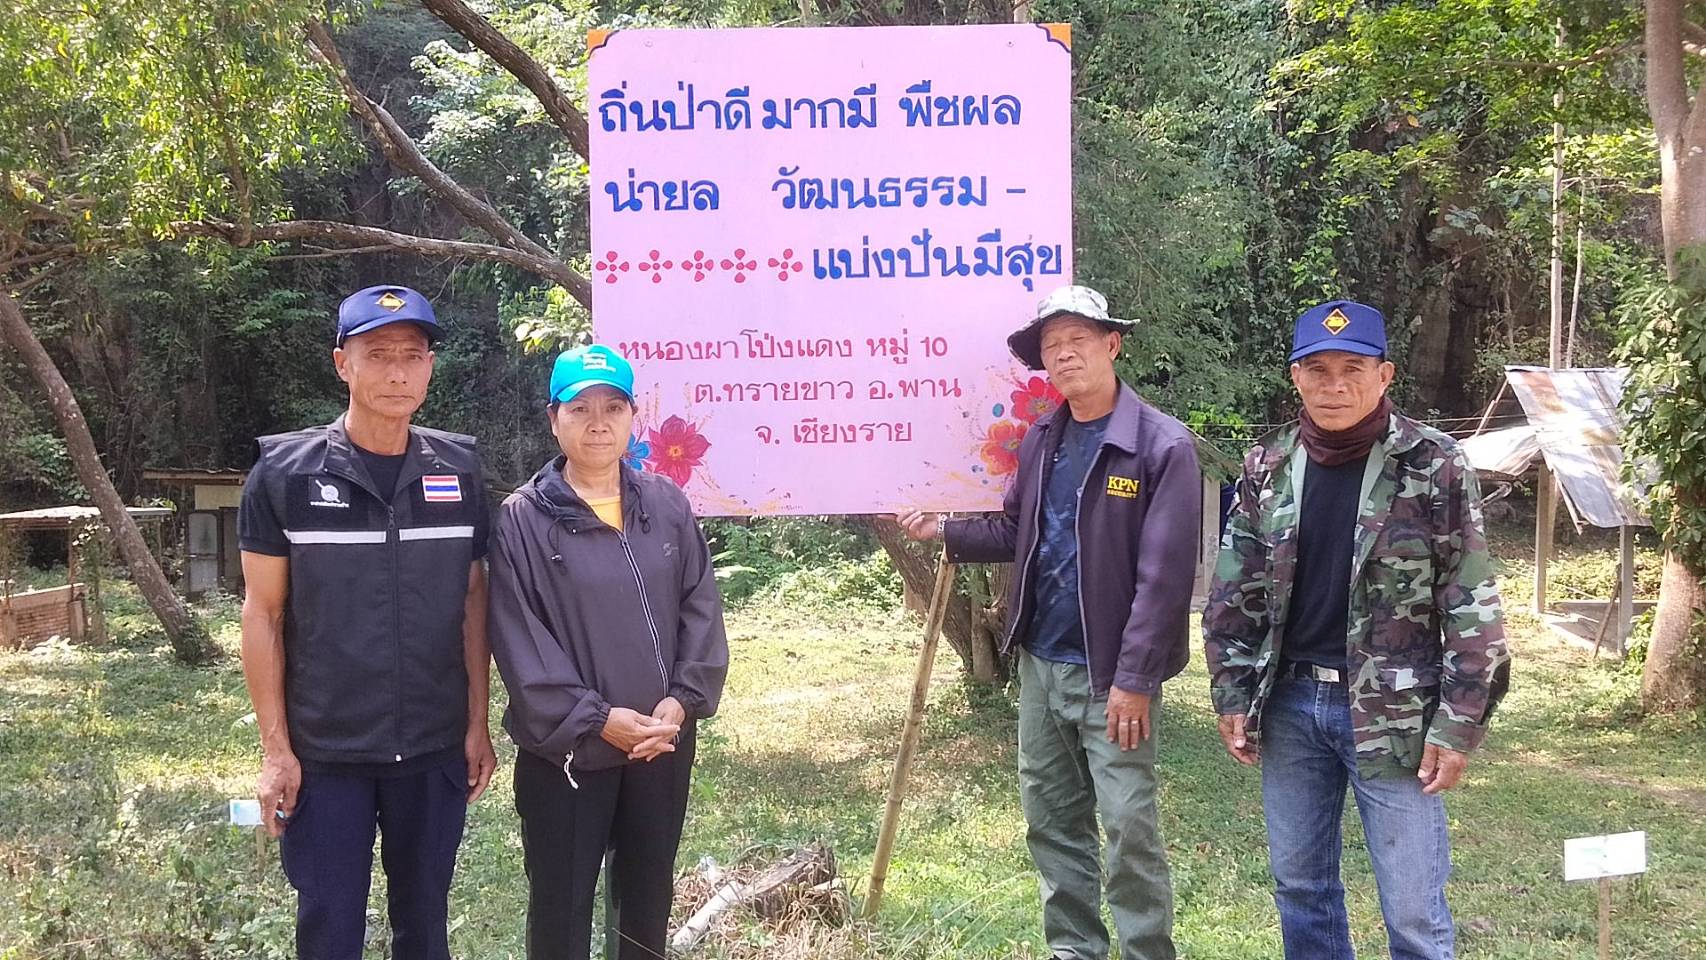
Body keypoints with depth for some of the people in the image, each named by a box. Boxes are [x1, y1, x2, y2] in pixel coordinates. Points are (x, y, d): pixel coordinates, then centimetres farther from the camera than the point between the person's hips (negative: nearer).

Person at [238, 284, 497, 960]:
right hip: (325, 752, -2)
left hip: (436, 750, 2)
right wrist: (275, 749, -6)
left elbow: (472, 602, 8)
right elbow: (263, 613, -3)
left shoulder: (459, 470, 2)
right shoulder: (285, 472, -6)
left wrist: (478, 724, 5)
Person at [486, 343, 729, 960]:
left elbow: (701, 608, 3)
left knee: (648, 899, 17)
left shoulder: (667, 505, 5)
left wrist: (684, 699, -10)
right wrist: (594, 718, -18)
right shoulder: (523, 519, -7)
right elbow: (518, 640, -12)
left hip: (663, 743, 4)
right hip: (565, 750, -3)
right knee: (561, 909, 7)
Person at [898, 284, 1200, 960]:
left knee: (1128, 829, -2)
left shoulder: (1163, 445, -13)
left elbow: (1164, 575, -17)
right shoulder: (1040, 440, 8)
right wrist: (945, 531, 0)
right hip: (1040, 664, 7)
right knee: (1050, 820, 15)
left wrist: (1134, 680, -19)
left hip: (1109, 675, -7)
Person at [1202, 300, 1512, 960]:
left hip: (1394, 712, -4)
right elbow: (1235, 591, 10)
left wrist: (1458, 725, -11)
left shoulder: (1435, 467, -7)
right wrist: (1232, 696, 5)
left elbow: (1470, 606, -7)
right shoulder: (1267, 467, 4)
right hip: (1290, 704, 4)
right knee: (1298, 885, 15)